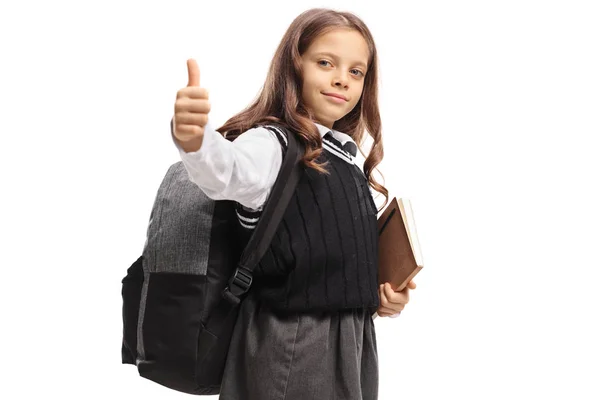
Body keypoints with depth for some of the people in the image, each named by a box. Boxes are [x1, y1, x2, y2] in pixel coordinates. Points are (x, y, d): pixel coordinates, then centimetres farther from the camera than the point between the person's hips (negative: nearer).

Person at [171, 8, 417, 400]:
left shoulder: (347, 160, 13)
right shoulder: (271, 144, -11)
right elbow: (227, 170, -36)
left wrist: (383, 293, 7)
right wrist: (194, 140, -56)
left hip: (352, 338, 8)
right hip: (291, 343, -7)